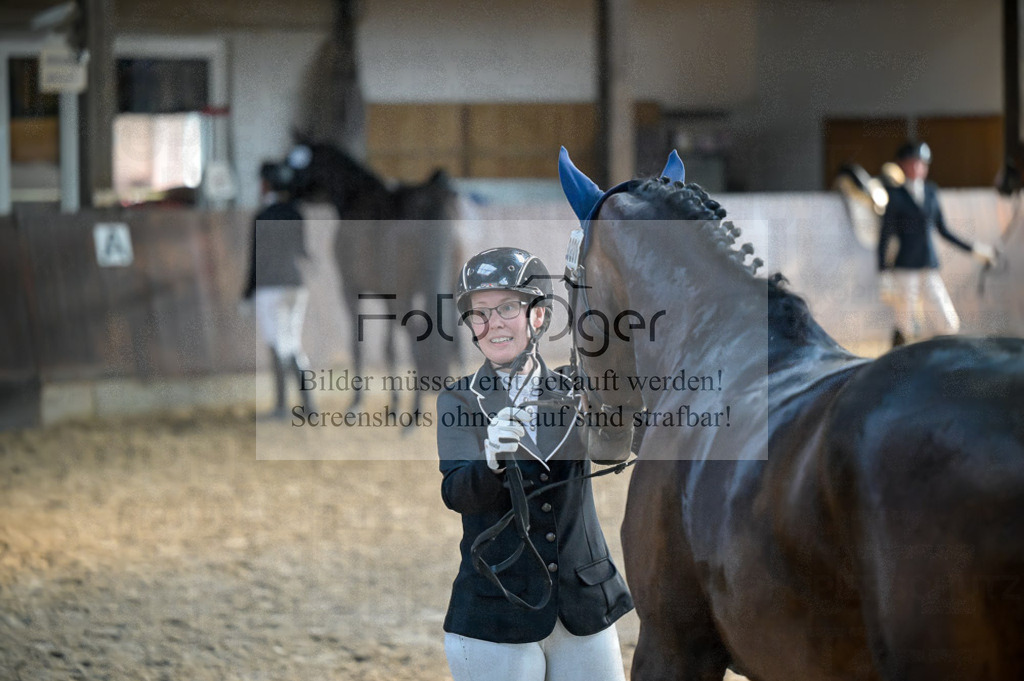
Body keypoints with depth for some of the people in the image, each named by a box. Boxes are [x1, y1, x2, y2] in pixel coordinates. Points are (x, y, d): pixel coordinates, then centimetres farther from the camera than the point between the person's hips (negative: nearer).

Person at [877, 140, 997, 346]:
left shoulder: (930, 191, 12)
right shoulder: (896, 195, -4)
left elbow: (942, 230, 20)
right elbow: (885, 236, -5)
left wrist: (973, 249, 19)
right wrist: (884, 276, -10)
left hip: (929, 269, 6)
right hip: (904, 270, -5)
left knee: (951, 322, -4)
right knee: (907, 329, -7)